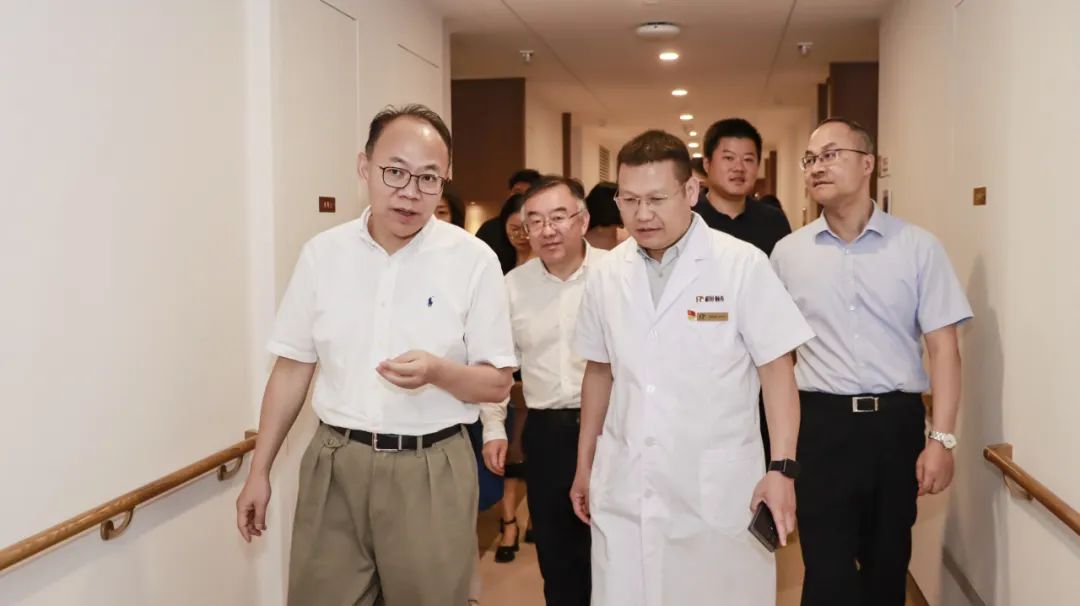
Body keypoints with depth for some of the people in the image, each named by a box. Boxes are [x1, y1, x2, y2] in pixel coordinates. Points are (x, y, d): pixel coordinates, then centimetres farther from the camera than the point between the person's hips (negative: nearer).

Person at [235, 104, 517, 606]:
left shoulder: (473, 259, -7)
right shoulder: (322, 253, 1)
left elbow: (497, 383, -3)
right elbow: (292, 367, 7)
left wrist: (438, 372, -23)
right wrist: (259, 471, 7)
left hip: (429, 471, -2)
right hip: (335, 464, 2)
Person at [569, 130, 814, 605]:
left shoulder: (743, 265, -9)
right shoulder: (606, 274, 4)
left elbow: (776, 371, -6)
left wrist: (781, 468, -14)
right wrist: (584, 466, 16)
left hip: (718, 490, -3)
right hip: (624, 491, 4)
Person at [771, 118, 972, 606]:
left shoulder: (918, 247, 0)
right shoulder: (788, 252, 3)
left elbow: (943, 347, -2)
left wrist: (941, 438, -9)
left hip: (896, 422, 0)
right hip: (821, 422, 0)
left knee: (888, 562, 15)